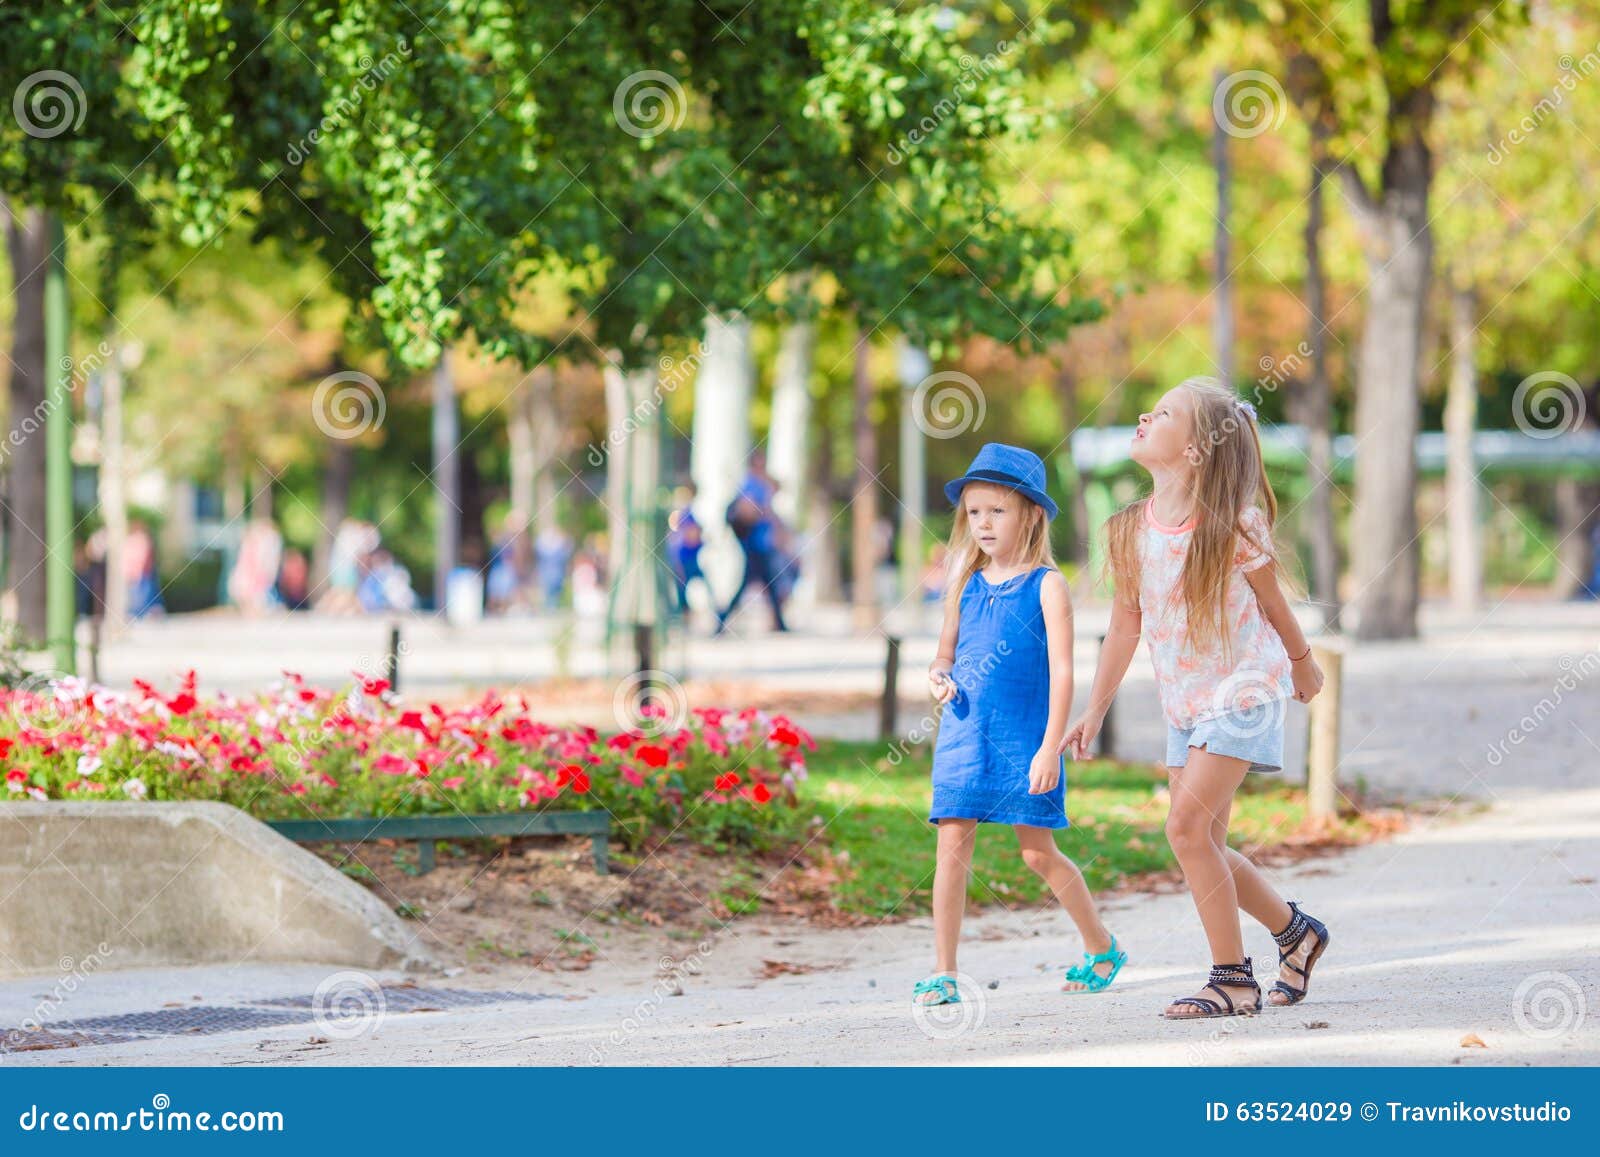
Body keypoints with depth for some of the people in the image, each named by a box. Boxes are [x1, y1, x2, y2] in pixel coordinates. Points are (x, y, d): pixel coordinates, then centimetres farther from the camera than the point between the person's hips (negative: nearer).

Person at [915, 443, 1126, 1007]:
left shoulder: (1046, 585, -4)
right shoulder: (966, 585, 10)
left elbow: (1062, 672, -9)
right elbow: (946, 653, 22)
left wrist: (1049, 748, -16)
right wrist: (939, 676, -3)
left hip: (1024, 738, -4)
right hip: (964, 735, 4)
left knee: (1038, 851, 0)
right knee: (952, 846, -3)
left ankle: (1102, 948, 20)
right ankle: (943, 974, 0)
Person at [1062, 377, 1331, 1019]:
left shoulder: (1232, 523, -17)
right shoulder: (1131, 530, -3)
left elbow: (1272, 603, -1)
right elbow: (1125, 624, 6)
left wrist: (1303, 665, 13)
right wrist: (1095, 711, 7)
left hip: (1242, 688, -6)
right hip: (1183, 698, 6)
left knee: (1188, 826, -17)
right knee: (1201, 842, 5)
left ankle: (1233, 980, -8)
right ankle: (1295, 931, 28)